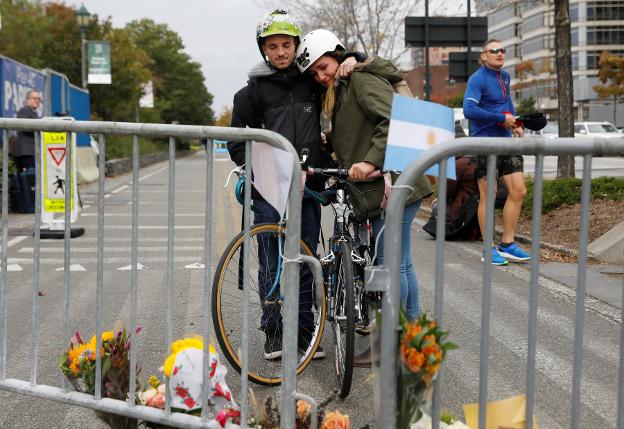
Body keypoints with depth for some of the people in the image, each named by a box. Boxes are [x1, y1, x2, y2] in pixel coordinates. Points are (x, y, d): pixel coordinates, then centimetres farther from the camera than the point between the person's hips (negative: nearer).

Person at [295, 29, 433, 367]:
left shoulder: (363, 79, -7)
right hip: (383, 186, 11)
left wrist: (371, 162, -31)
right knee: (400, 263, 15)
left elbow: (392, 120, -23)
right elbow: (345, 144, 20)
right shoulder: (338, 94, 23)